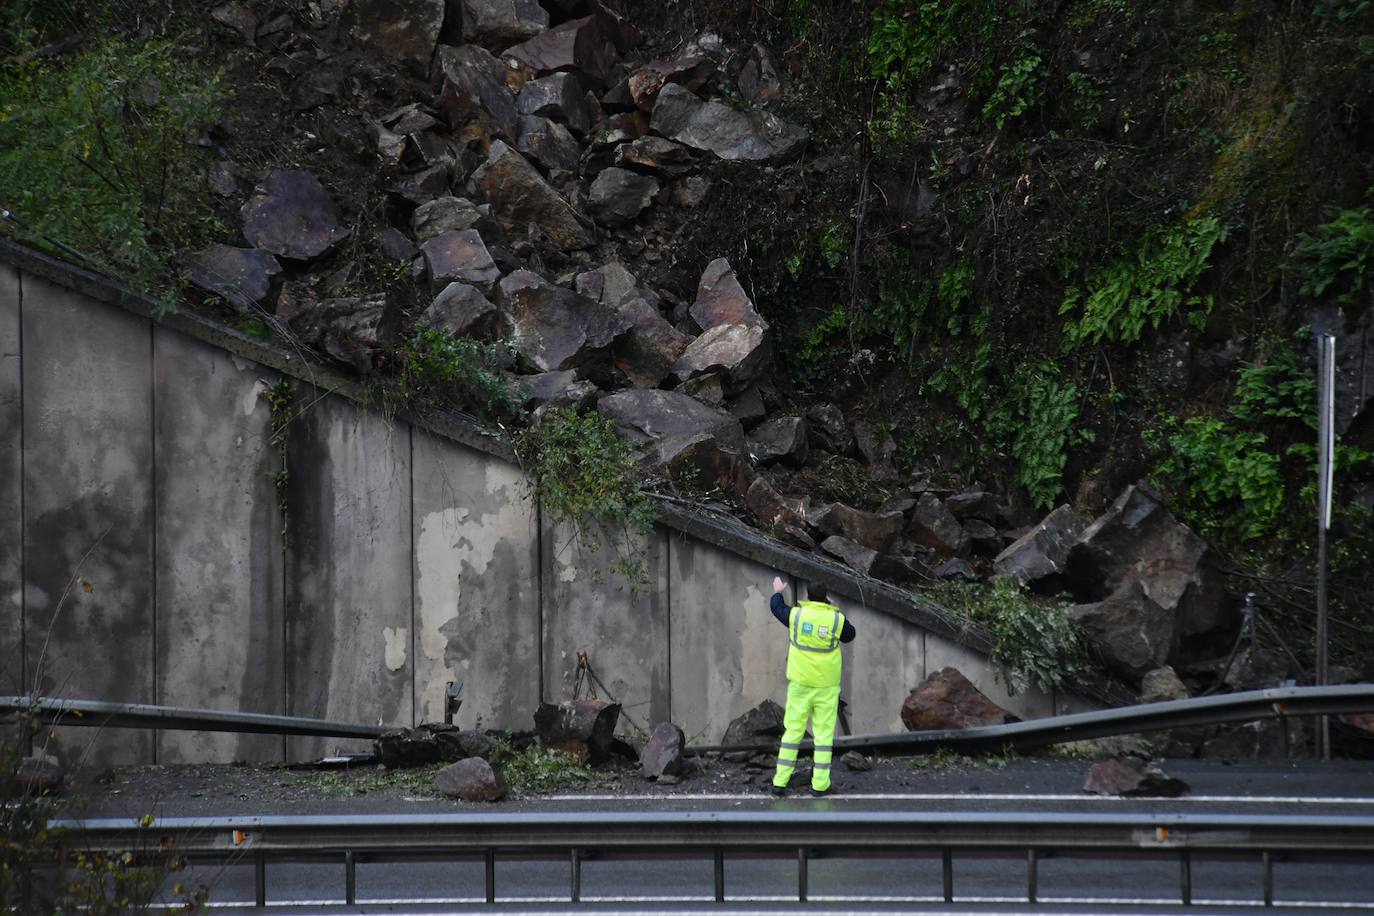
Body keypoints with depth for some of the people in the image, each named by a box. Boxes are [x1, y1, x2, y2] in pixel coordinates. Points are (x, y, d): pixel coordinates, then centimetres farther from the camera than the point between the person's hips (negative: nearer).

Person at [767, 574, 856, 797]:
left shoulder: (797, 615, -5)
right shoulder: (836, 619, -8)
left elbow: (777, 608, 16)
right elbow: (849, 635, 13)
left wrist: (777, 591, 37)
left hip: (800, 683, 1)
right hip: (827, 686, -1)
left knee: (793, 730, 7)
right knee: (824, 733, 4)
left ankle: (780, 782, 5)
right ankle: (820, 784, 2)